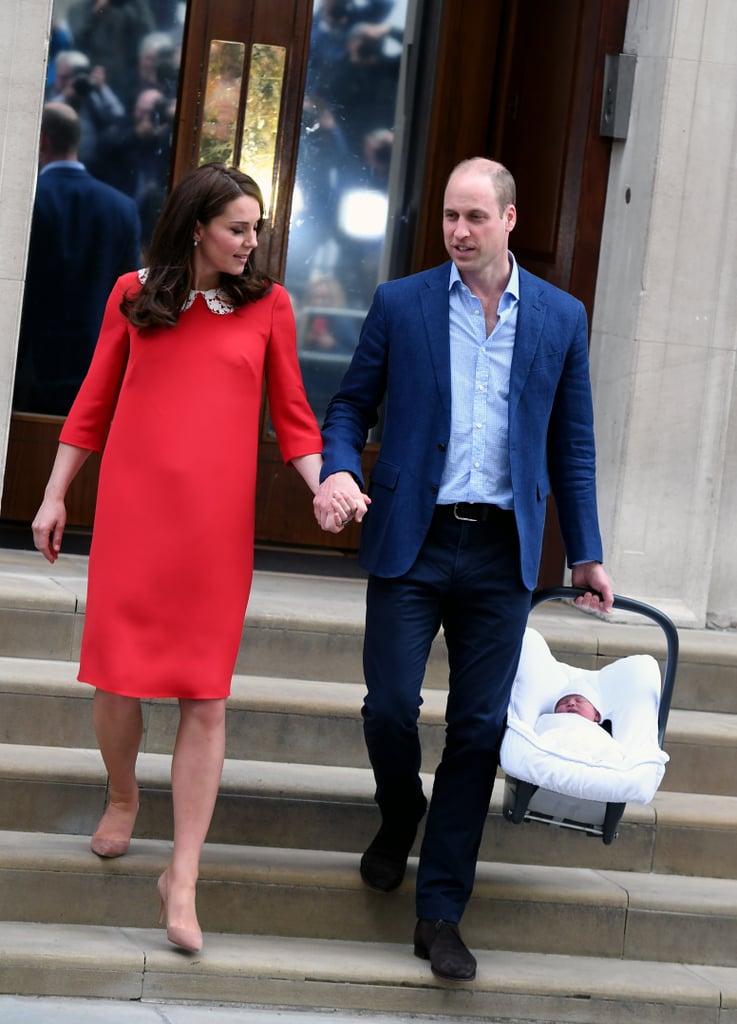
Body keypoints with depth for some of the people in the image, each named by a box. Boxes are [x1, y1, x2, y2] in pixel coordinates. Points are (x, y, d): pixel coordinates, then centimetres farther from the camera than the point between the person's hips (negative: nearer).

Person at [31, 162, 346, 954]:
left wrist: (323, 487, -11)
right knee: (116, 677, 2)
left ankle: (182, 878, 3)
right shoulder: (133, 296, 5)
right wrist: (54, 496, 10)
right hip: (132, 510, 1)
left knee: (205, 697, -2)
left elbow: (292, 415, 4)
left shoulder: (267, 305, 3)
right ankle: (122, 795, 35)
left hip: (217, 522, 0)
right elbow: (94, 404, 10)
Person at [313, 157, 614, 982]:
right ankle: (399, 816, 31)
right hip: (412, 541, -1)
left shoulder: (560, 318, 6)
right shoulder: (399, 304, 3)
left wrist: (586, 555, 10)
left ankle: (440, 913, 10)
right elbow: (352, 404, 8)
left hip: (501, 551, 1)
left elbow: (571, 443, 10)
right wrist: (338, 470, -13)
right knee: (389, 706, -4)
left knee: (478, 729, 1)